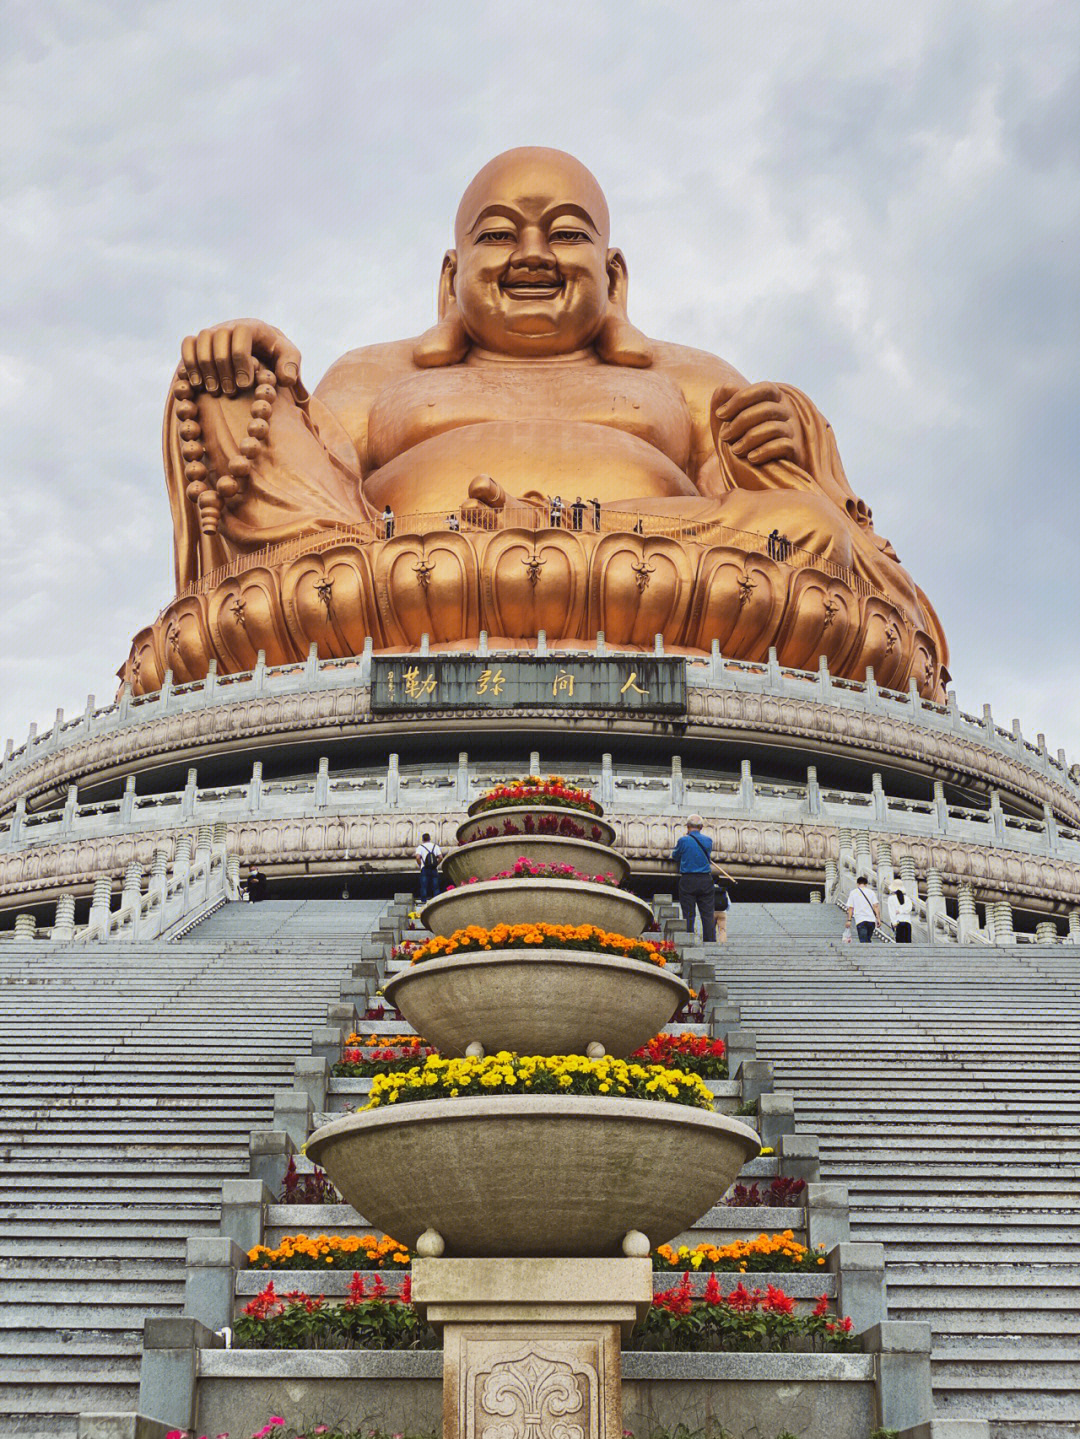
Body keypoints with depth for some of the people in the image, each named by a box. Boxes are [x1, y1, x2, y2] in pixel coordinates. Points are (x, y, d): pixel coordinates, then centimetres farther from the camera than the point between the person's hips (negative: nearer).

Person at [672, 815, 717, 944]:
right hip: (705, 880, 3)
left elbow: (675, 856, 7)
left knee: (688, 914, 1)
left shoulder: (684, 840, -7)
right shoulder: (708, 840, 3)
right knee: (708, 914, 6)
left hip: (688, 881, -3)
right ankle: (711, 940, 3)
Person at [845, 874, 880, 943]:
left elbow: (850, 908, 3)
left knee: (863, 941, -9)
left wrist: (849, 920, 5)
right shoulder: (871, 892, 8)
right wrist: (878, 918, 2)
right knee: (868, 940, 16)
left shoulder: (853, 893, 6)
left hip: (860, 920, -2)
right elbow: (875, 906, 2)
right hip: (871, 919, 2)